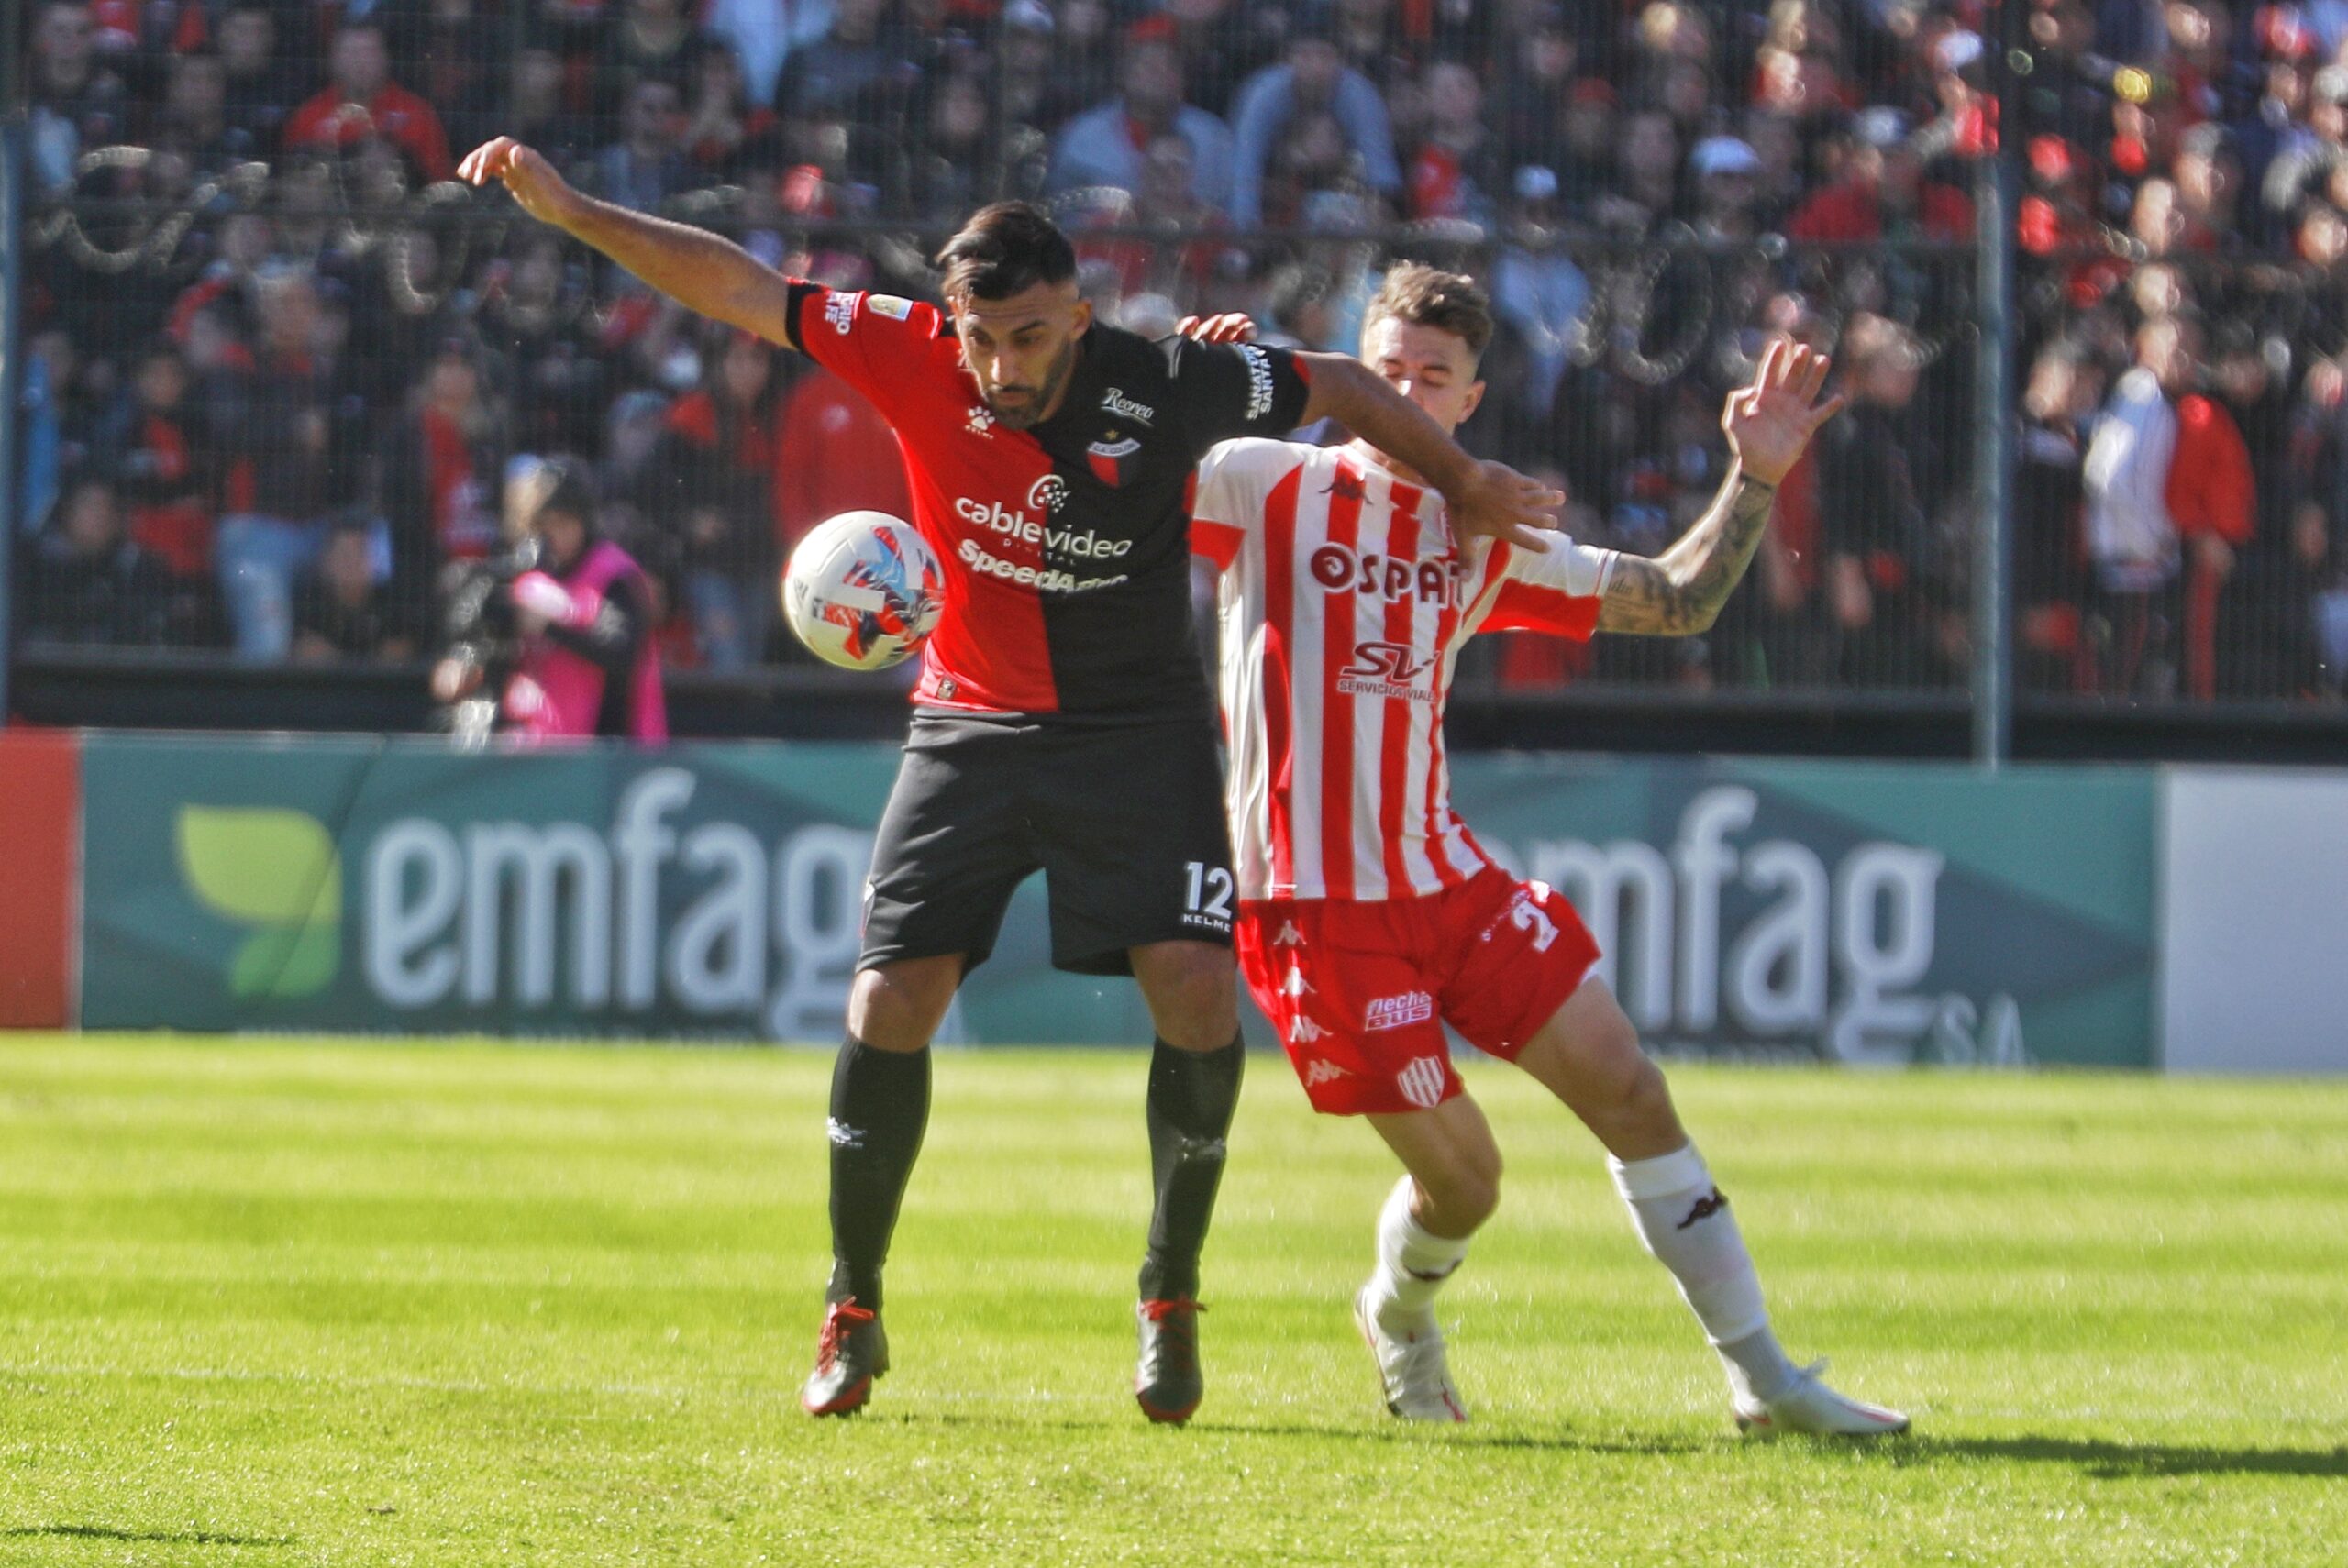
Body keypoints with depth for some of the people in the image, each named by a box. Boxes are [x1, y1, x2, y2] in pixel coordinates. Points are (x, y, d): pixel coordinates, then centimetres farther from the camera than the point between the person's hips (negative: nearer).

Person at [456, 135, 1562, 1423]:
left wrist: (1463, 481, 10)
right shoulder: (910, 358, -13)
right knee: (891, 999, -8)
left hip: (1138, 725, -1)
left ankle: (1170, 1299, 3)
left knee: (1195, 985, -17)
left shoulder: (1170, 387, -16)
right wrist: (567, 210, -18)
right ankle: (853, 1315, 9)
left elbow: (1338, 387, -1)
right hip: (970, 724, 1)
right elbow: (736, 286, -11)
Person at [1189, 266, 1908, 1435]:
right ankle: (1399, 1317, 33)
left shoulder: (1479, 540, 10)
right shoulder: (1267, 487, -4)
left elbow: (1674, 602, 15)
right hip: (1312, 901, -5)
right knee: (1461, 1177, -3)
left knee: (1626, 1087, -2)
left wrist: (1754, 481, 4)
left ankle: (1764, 1380, 6)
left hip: (1444, 876, 5)